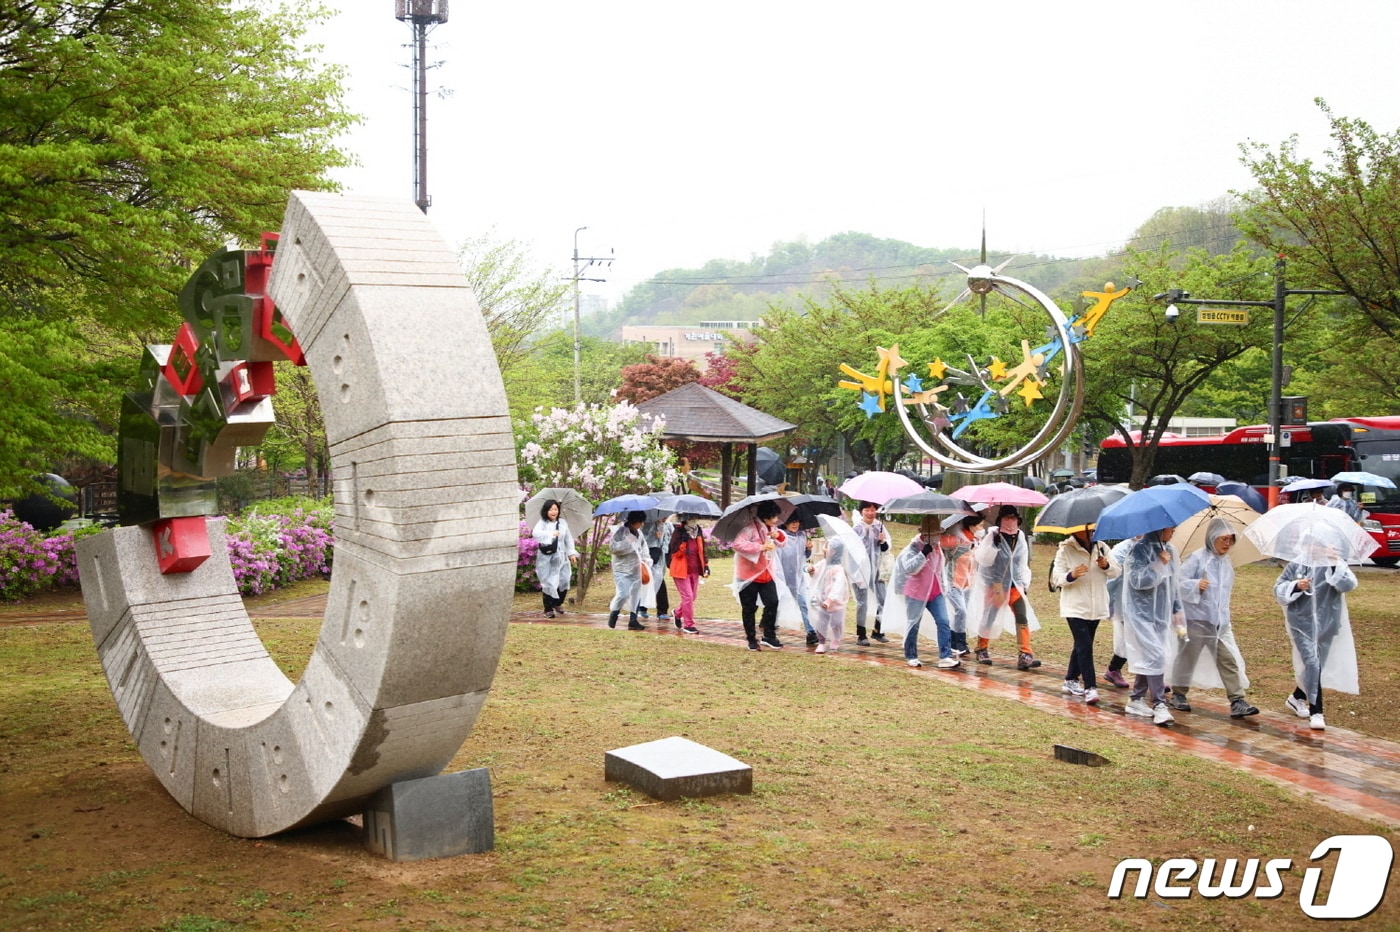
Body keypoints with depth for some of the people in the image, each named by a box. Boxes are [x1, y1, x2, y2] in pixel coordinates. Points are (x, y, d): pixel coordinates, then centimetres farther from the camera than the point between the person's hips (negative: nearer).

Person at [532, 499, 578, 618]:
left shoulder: (563, 522, 8)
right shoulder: (542, 523, -7)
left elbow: (568, 539, 14)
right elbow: (536, 534, -28)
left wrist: (572, 553, 8)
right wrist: (551, 534, -38)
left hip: (561, 557, 4)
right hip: (546, 558, -4)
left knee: (564, 580, 4)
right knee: (549, 583, -6)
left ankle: (558, 603, 28)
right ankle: (548, 609, 6)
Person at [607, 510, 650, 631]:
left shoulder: (639, 532, 10)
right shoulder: (620, 531, -11)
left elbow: (643, 546, 23)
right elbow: (612, 547, -15)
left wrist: (646, 559, 9)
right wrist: (627, 543, -23)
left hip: (636, 569, 7)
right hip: (622, 569, -7)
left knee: (635, 594, 6)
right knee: (623, 593, -14)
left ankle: (633, 620, 12)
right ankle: (613, 614, 10)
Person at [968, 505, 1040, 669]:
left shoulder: (1021, 538, 3)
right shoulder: (992, 536, -13)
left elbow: (1023, 564, 13)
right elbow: (983, 559, -22)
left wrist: (1025, 584, 7)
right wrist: (994, 542, -34)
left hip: (1014, 584, 4)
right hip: (993, 583, -4)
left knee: (1022, 617, -9)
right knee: (989, 617, 6)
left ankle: (1024, 655, -11)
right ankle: (981, 650, 27)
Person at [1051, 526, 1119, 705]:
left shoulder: (1101, 547, 4)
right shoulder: (1065, 550, -7)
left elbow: (1117, 571, 5)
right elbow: (1056, 577, -10)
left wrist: (1106, 566, -17)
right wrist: (1071, 575, -31)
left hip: (1097, 607, 5)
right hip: (1075, 607, -5)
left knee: (1082, 645, 16)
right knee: (1085, 645, -14)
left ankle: (1071, 681, 31)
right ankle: (1090, 688, -16)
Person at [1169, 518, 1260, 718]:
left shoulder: (1226, 562, 10)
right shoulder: (1197, 558, -12)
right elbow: (1178, 580, -15)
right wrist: (1195, 585, -29)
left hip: (1220, 621, 6)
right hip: (1196, 618, -6)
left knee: (1229, 660, -2)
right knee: (1187, 657, 7)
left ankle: (1237, 702, -3)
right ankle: (1178, 695, 24)